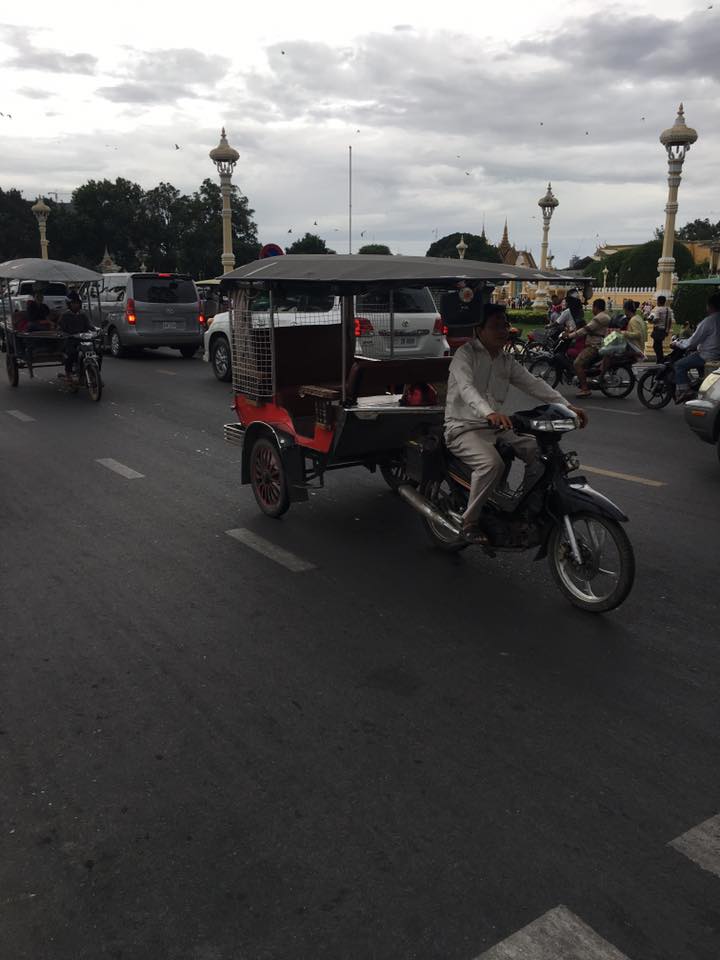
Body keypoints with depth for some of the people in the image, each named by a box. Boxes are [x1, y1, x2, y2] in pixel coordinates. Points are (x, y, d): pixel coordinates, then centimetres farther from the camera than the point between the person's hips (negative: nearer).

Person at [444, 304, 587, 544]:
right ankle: (469, 522, -19)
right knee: (492, 463, -34)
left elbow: (534, 384, 4)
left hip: (495, 427, 7)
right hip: (463, 429, -7)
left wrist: (567, 406, -10)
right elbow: (466, 388, -28)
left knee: (539, 450, -8)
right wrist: (489, 413, -47)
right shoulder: (465, 354, -10)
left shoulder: (507, 361, 13)